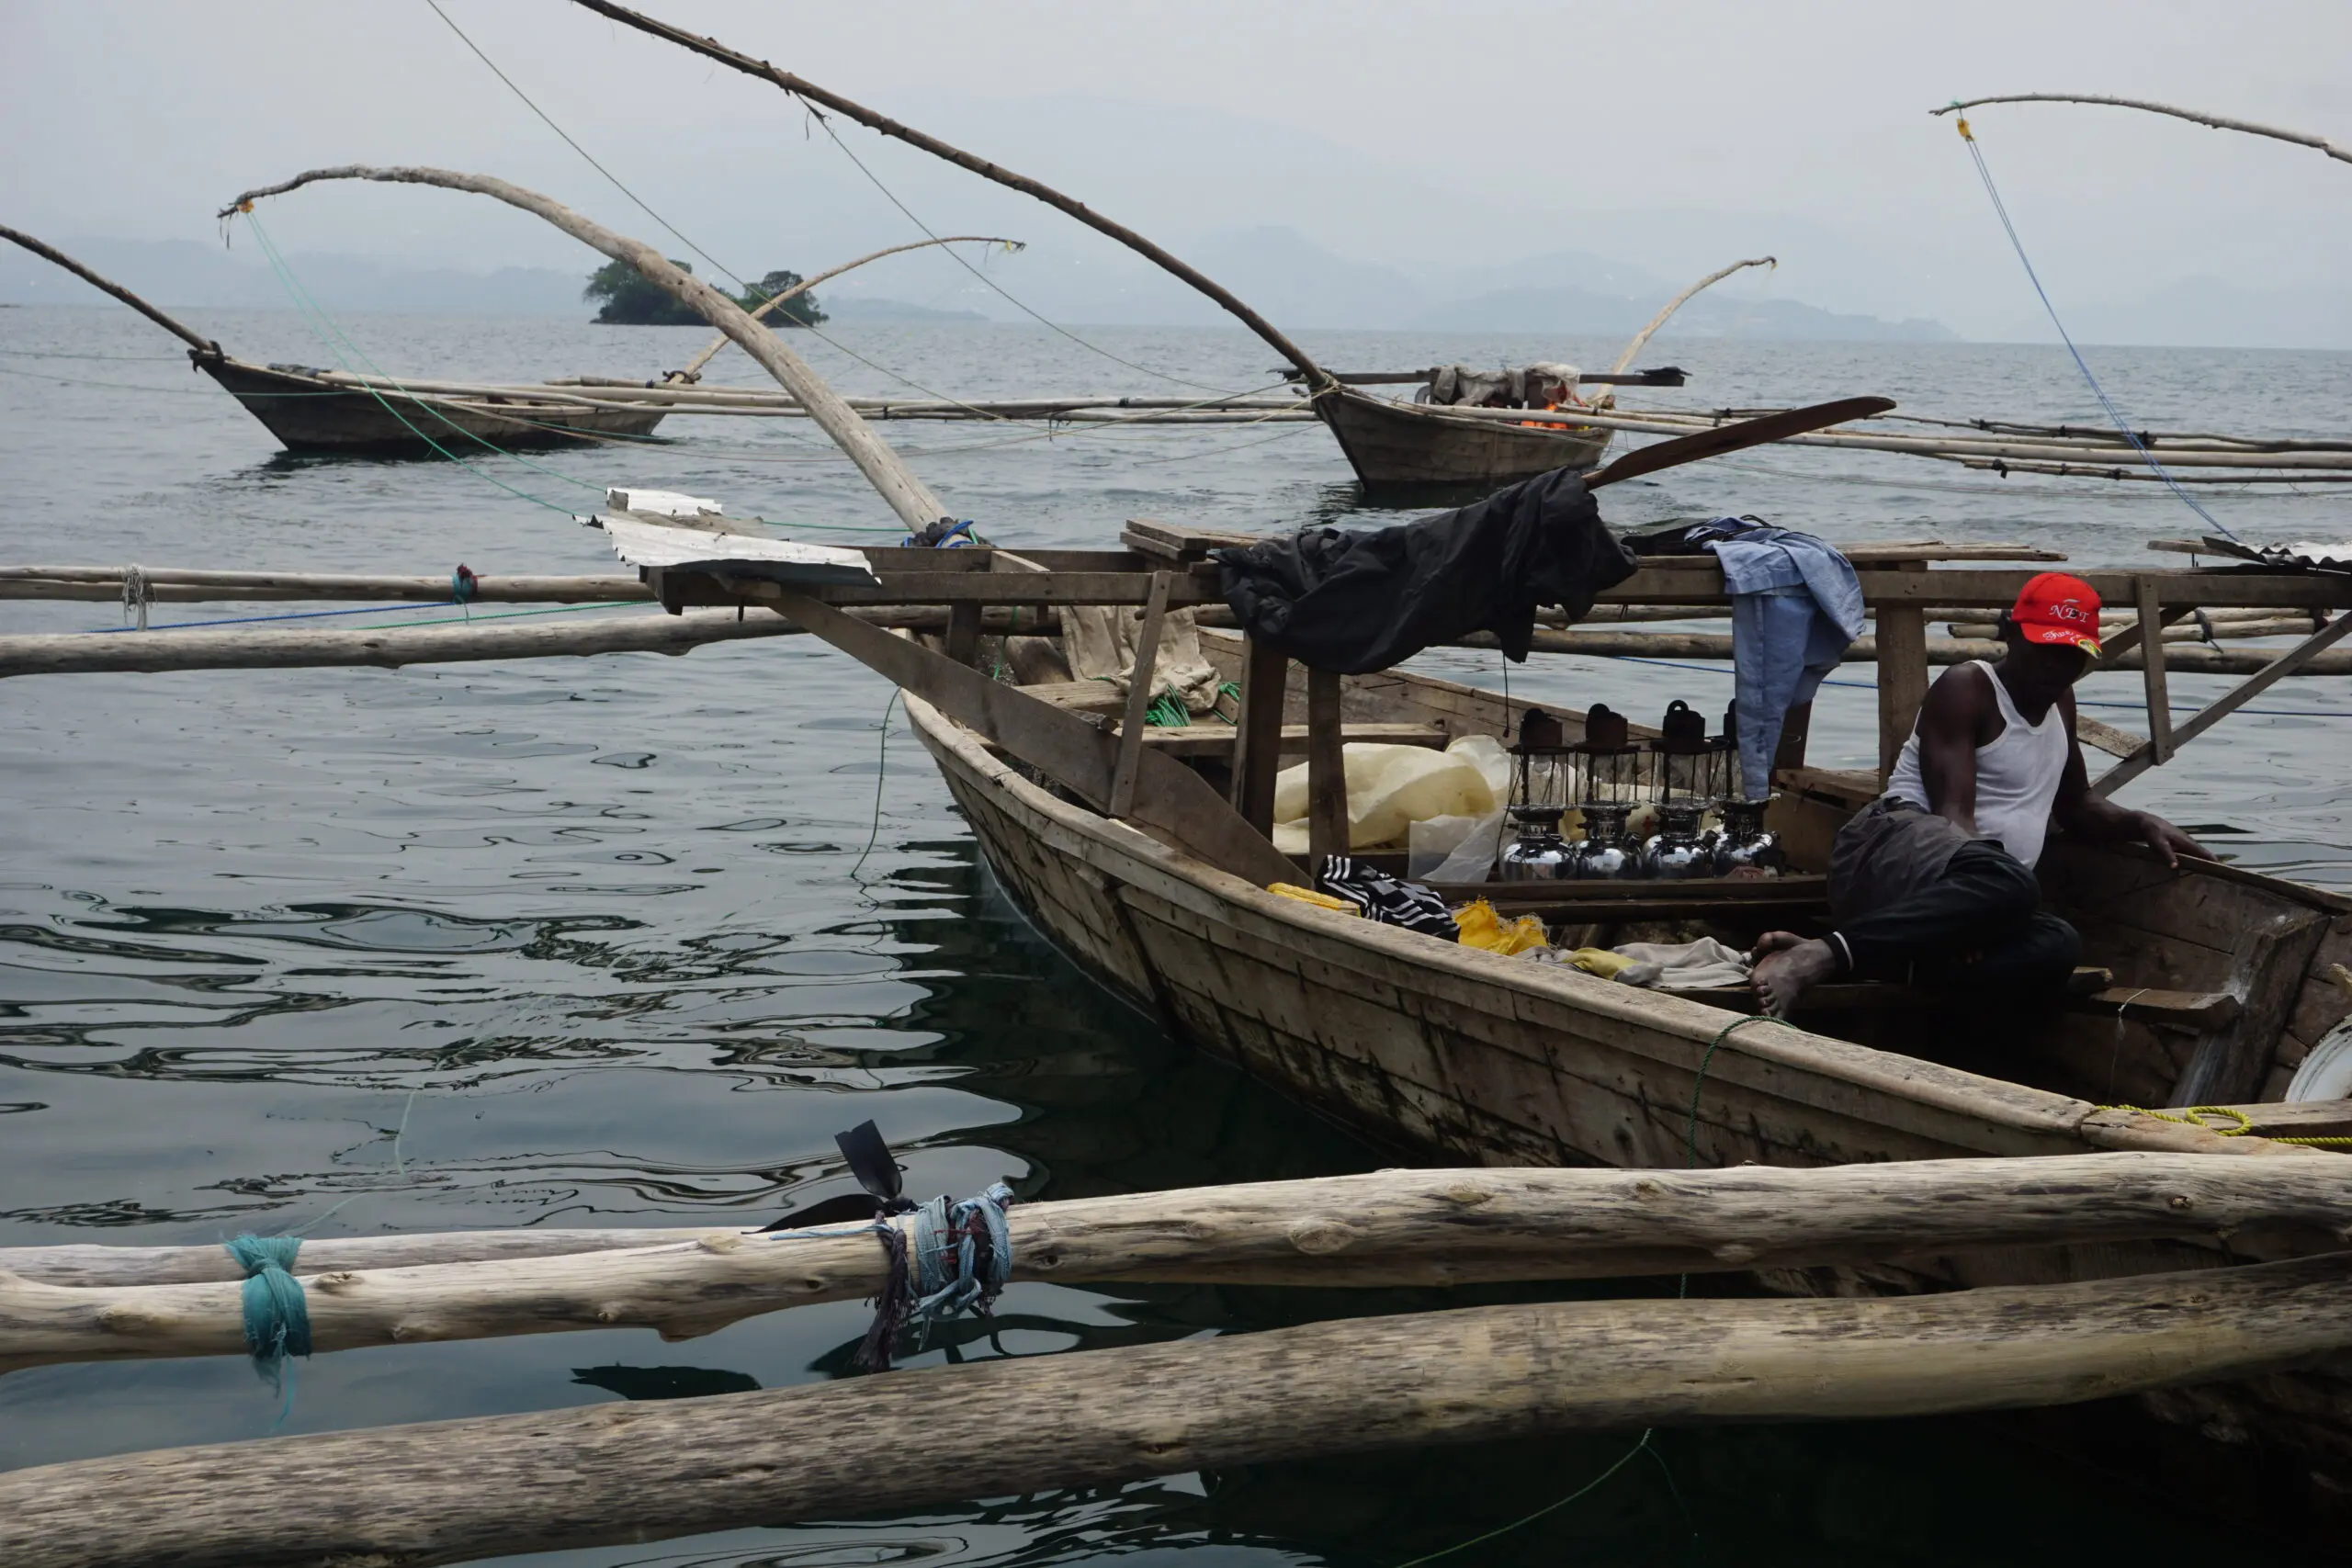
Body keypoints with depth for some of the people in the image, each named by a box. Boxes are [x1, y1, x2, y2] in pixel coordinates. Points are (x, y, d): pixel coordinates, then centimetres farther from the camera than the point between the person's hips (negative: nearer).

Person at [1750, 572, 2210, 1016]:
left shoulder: (2059, 701, 24)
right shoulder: (1966, 689, -2)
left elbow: (2076, 807, 37)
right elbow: (1952, 813, -14)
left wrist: (2143, 824, 17)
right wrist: (1980, 886, -32)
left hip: (1943, 901, 8)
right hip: (1898, 845, -7)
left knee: (2056, 944, -29)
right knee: (2010, 884, -42)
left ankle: (1867, 963, -40)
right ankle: (1822, 954, -47)